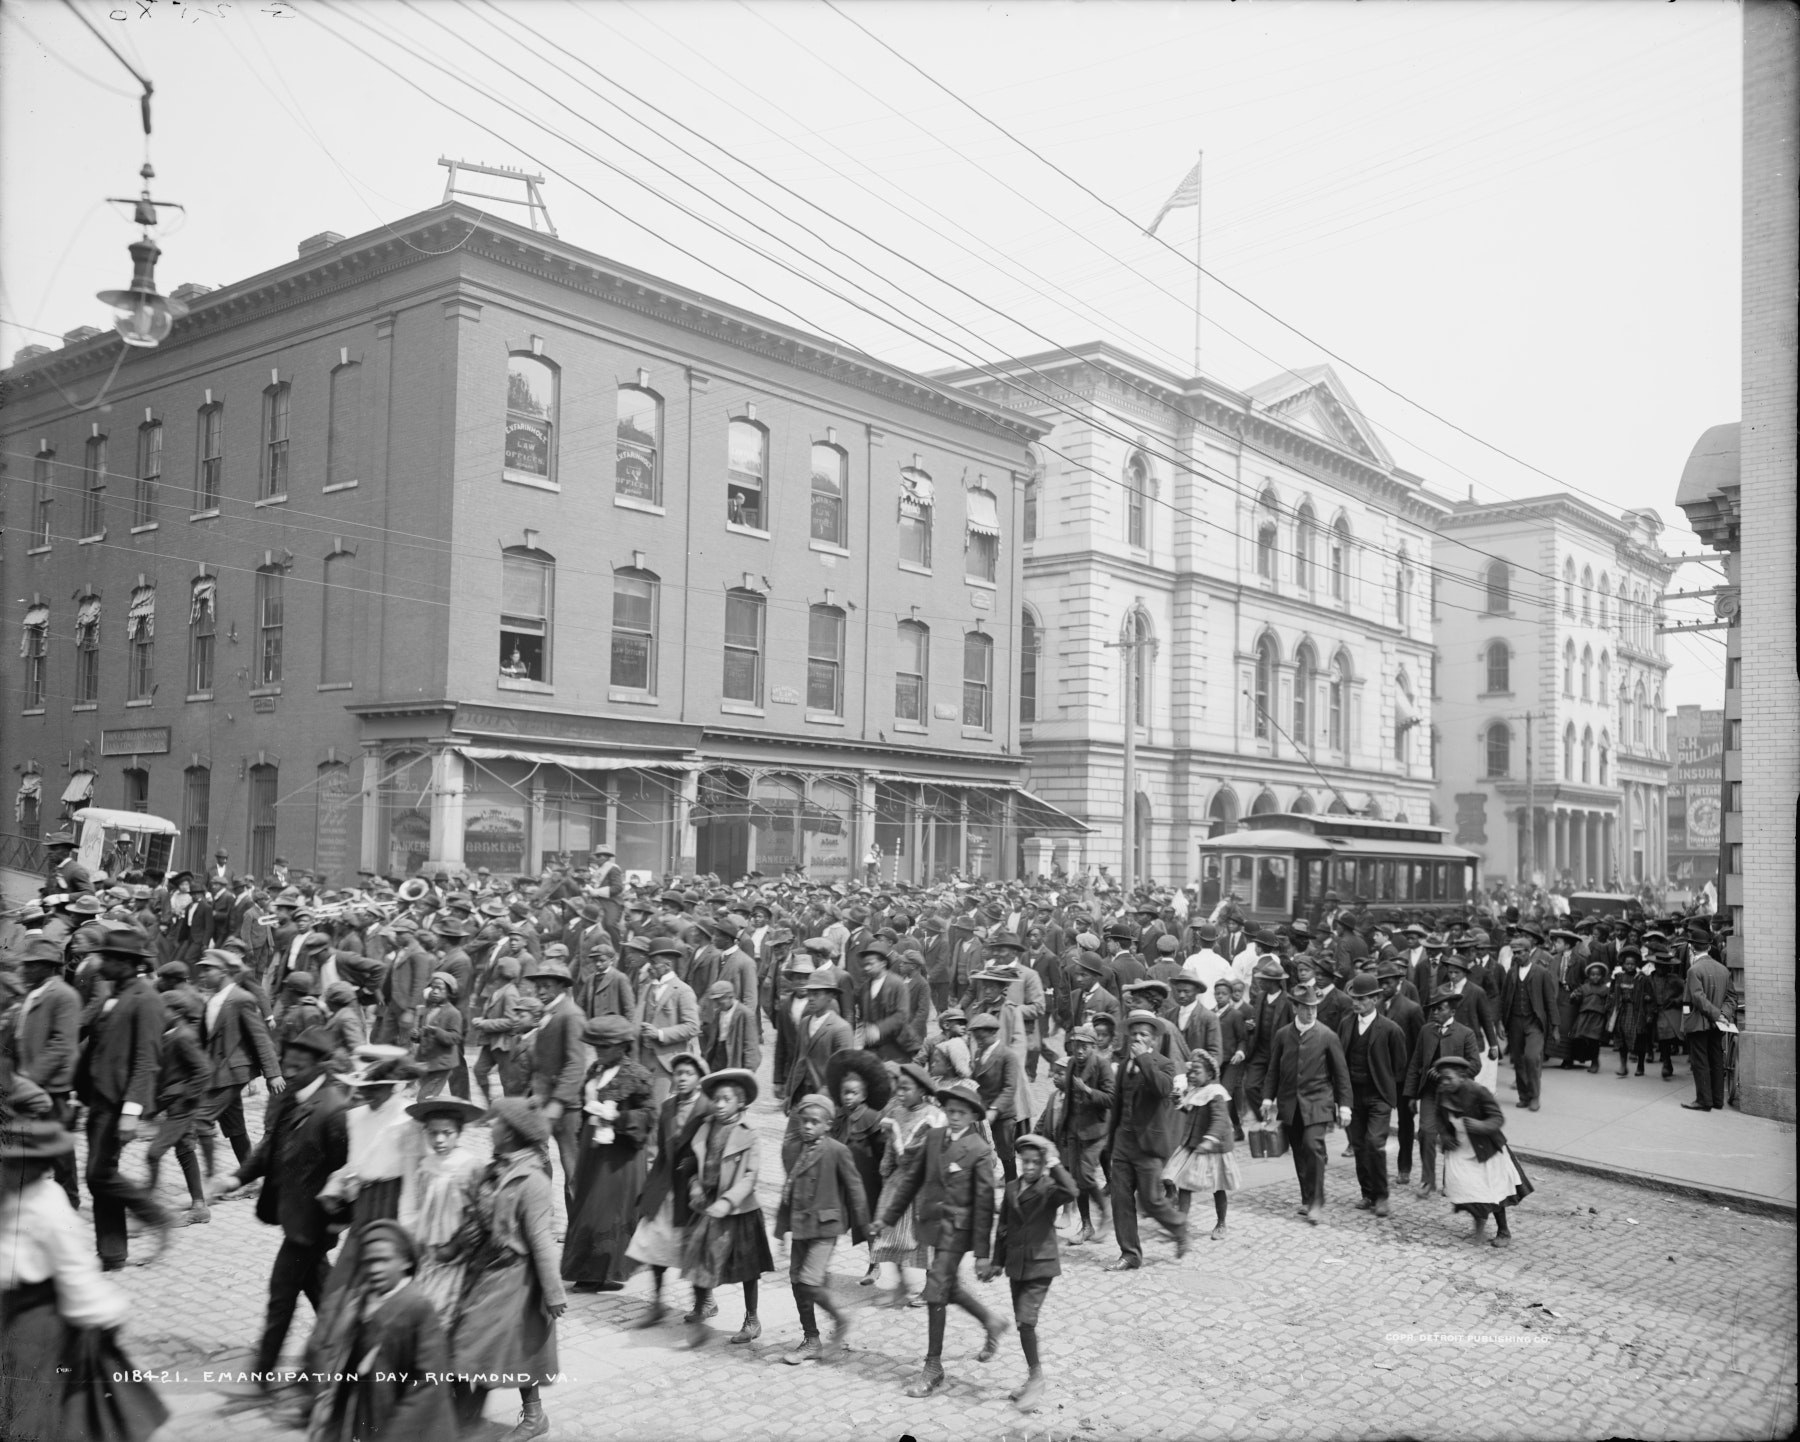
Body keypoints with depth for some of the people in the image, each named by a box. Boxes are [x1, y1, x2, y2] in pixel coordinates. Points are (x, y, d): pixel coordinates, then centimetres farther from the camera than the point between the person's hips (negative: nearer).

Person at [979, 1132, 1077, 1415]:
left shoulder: (1049, 1190, -11)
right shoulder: (1012, 1189, 5)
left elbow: (1070, 1192, -36)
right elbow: (1003, 1228, 13)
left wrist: (1054, 1164, -33)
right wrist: (996, 1262, 16)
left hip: (1040, 1265, -6)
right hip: (1016, 1265, 6)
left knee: (1026, 1321, -13)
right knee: (1022, 1323, 13)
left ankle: (1036, 1378, 3)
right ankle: (1034, 1378, 28)